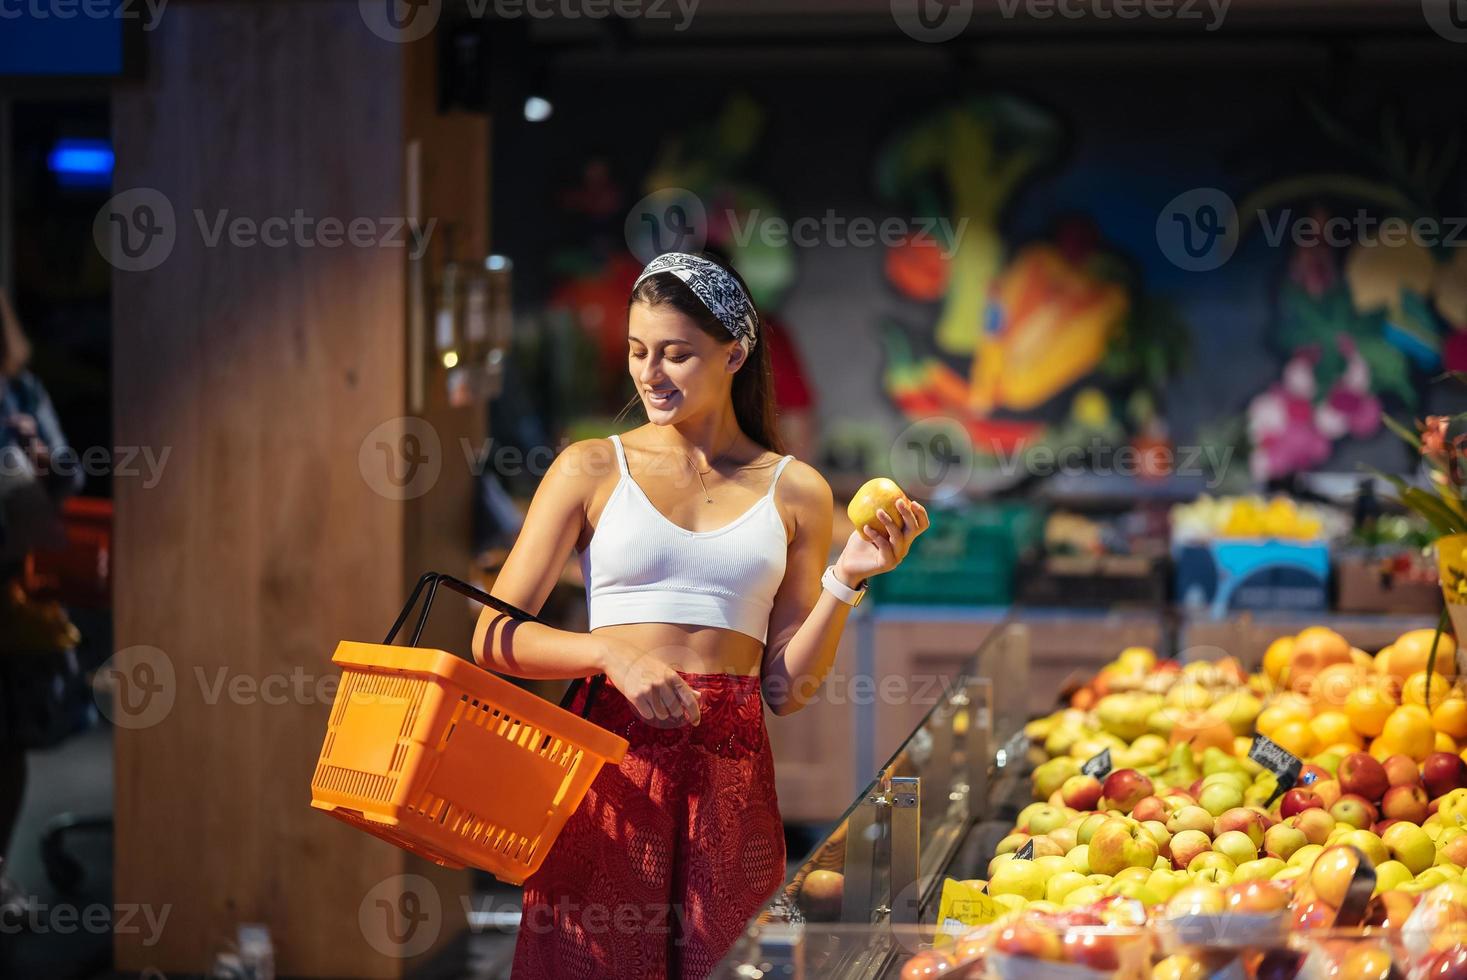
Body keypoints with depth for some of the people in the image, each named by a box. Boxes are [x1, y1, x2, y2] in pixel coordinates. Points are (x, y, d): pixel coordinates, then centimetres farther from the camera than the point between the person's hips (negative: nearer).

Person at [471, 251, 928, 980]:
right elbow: (494, 638, -1)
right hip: (609, 762, -1)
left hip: (730, 777, 1)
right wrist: (614, 655, -15)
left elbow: (787, 689, 8)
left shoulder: (794, 492, 9)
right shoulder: (592, 469, 6)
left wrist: (846, 580, -4)